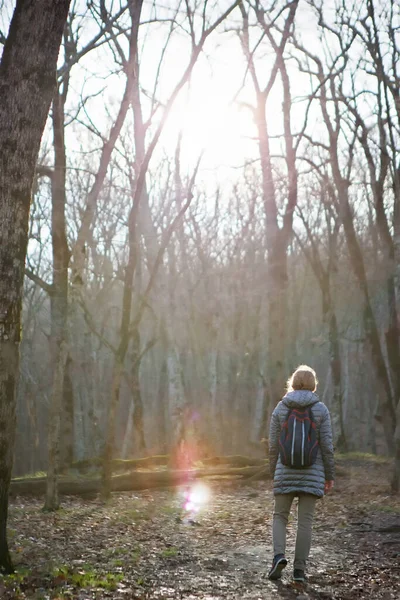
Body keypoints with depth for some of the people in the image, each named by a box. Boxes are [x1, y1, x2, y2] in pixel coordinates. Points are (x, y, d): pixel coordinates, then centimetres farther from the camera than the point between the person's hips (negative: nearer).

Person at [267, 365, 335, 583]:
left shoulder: (280, 409, -1)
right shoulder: (320, 409, -4)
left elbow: (273, 445, 1)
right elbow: (327, 445, -6)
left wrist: (274, 474, 12)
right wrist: (330, 475, 3)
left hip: (286, 472, 1)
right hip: (312, 473, 0)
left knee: (280, 516, 14)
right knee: (305, 520, 7)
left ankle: (279, 555, -8)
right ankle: (299, 569, 5)